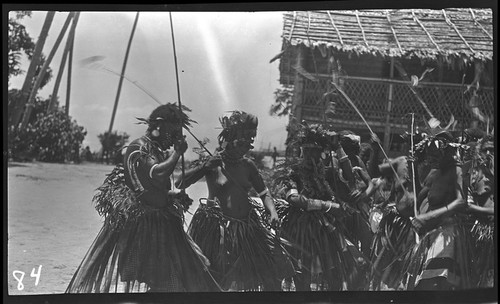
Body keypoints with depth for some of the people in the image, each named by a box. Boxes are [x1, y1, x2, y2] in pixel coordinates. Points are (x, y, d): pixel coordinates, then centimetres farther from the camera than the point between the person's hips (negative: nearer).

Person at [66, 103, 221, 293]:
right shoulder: (138, 147, -14)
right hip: (137, 227, -9)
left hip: (159, 225, 9)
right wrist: (177, 152, -19)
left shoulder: (159, 150, 12)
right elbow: (157, 175, -31)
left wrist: (175, 195, 9)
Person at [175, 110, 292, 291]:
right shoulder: (212, 163, -6)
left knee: (272, 278, 1)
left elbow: (264, 193, 12)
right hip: (215, 227, -4)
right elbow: (179, 184, -12)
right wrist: (205, 166, -21)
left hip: (246, 227, 4)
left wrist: (273, 213, -7)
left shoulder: (248, 165, 6)